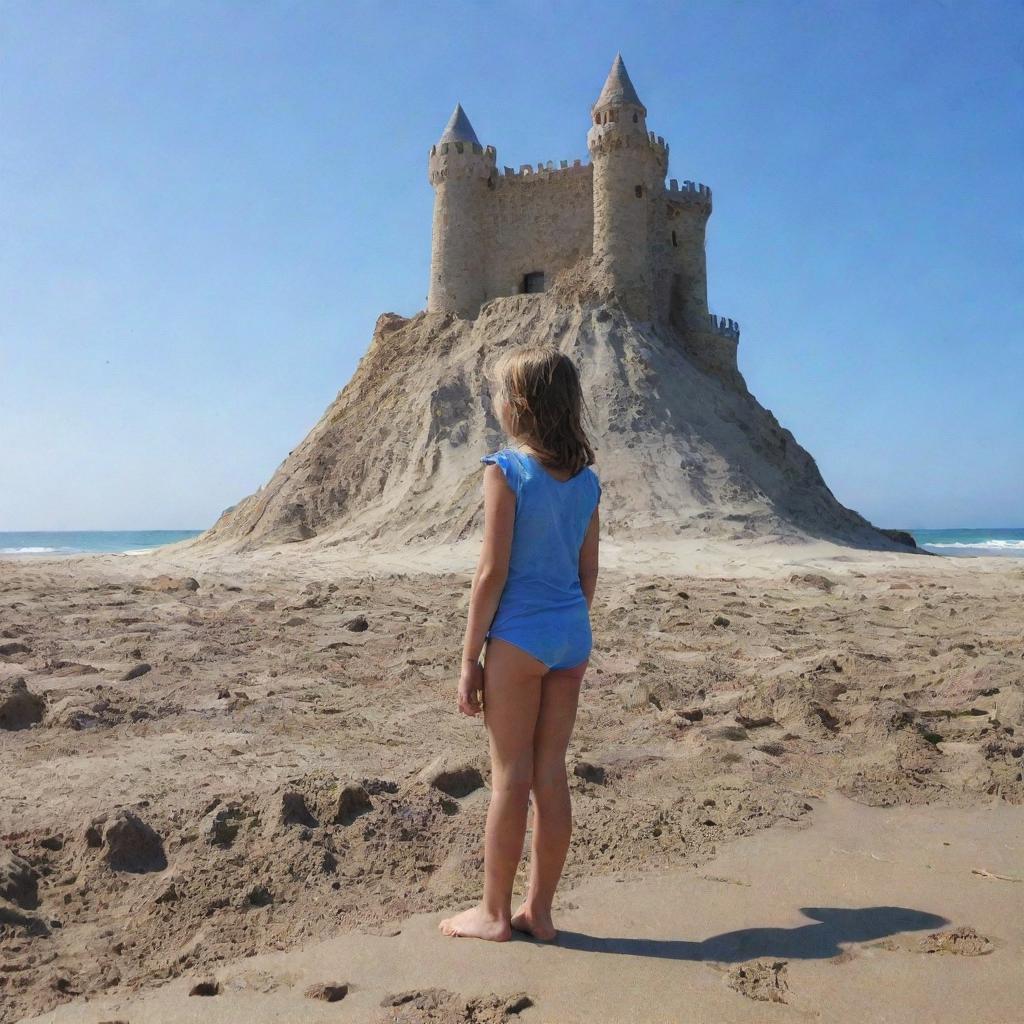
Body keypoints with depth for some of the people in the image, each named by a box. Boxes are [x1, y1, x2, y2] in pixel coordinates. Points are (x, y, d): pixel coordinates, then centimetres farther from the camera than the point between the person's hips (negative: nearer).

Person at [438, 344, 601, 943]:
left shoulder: (506, 470, -11)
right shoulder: (585, 478, 7)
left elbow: (493, 572, -13)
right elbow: (588, 572, 11)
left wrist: (470, 657, -7)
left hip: (519, 635, -6)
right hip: (572, 634, 6)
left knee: (511, 776, 4)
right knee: (551, 773, 12)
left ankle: (495, 913, 19)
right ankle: (539, 911, 23)